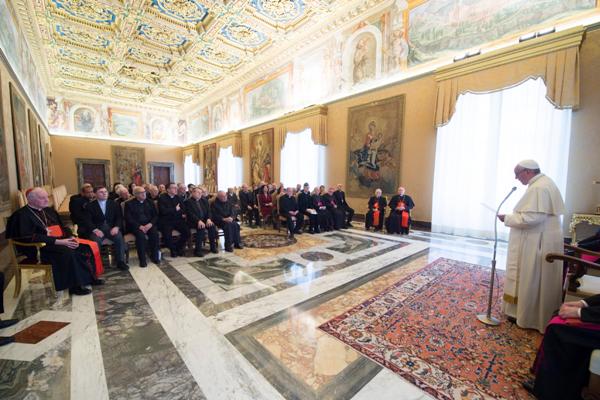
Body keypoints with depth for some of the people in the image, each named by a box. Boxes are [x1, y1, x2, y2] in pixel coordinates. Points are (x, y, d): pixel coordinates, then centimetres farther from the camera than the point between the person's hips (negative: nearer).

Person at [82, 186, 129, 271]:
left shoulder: (114, 204, 13)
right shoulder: (90, 205, 9)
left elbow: (119, 217, 7)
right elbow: (87, 220, 0)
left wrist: (116, 227, -12)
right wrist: (95, 229, -18)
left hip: (111, 228, 1)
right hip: (97, 229, -1)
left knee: (119, 238, -29)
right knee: (96, 241, -33)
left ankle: (120, 262, -19)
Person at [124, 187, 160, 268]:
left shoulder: (149, 202, 13)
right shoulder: (129, 204, 3)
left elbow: (155, 215, 8)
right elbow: (128, 218, -6)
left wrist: (150, 224, -12)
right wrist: (139, 226, -19)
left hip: (148, 224, 3)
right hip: (135, 226, -2)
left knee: (155, 233, -27)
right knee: (141, 235, -32)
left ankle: (154, 256, -13)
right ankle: (142, 259, -20)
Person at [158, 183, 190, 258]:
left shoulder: (178, 198, 12)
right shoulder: (162, 198, -5)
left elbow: (183, 209, 15)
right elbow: (163, 211, -17)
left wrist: (183, 214, -6)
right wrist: (175, 209, -10)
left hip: (177, 220, 5)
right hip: (166, 221, -5)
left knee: (187, 232, -16)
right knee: (167, 235, -29)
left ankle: (179, 247, 10)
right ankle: (173, 249, 2)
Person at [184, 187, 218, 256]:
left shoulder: (203, 201, 17)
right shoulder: (188, 202, -2)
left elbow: (208, 211, 11)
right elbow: (190, 214, -15)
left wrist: (208, 219, -10)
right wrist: (198, 221, -29)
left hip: (204, 220, 6)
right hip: (193, 222, -5)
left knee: (212, 226, -21)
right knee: (201, 228, -33)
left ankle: (213, 247, -8)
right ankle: (197, 250, -24)